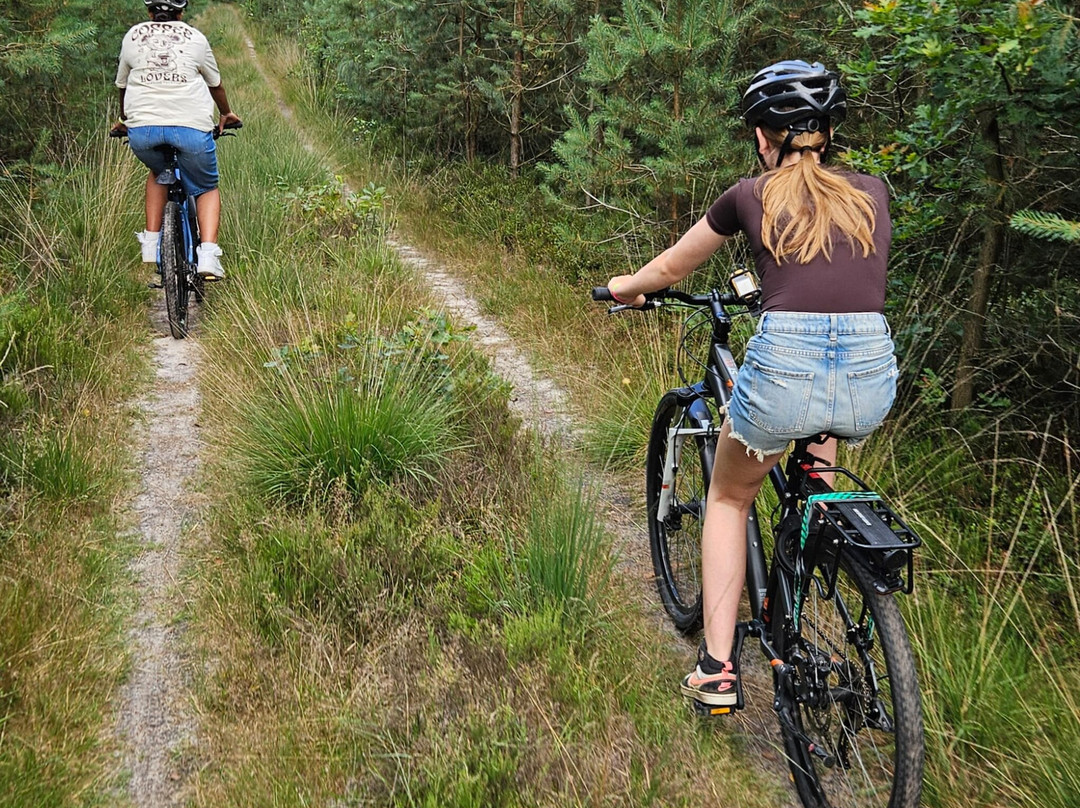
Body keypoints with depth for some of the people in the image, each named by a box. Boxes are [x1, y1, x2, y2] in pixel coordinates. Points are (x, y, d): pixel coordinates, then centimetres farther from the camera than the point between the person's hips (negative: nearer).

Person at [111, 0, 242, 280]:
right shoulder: (195, 38, 12)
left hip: (142, 128, 2)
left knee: (158, 172, 32)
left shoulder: (133, 36, 17)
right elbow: (215, 84, 24)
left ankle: (151, 242, 20)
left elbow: (122, 85, 27)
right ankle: (208, 254, -5)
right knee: (207, 188, 16)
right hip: (191, 126, -2)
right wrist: (226, 114, 43)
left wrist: (124, 120, 45)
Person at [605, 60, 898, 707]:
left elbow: (671, 268, 25)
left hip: (784, 367, -3)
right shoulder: (872, 193, 18)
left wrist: (627, 287, 47)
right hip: (873, 376, 3)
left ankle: (717, 667, 20)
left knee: (729, 498, 24)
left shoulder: (751, 196, 11)